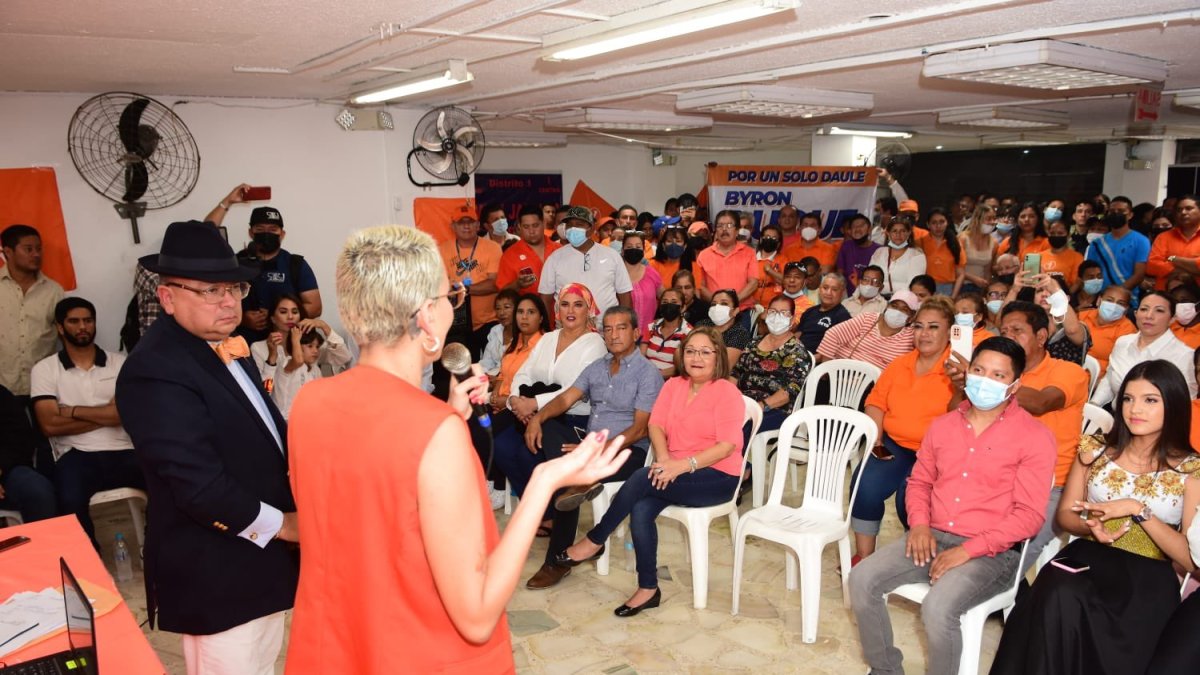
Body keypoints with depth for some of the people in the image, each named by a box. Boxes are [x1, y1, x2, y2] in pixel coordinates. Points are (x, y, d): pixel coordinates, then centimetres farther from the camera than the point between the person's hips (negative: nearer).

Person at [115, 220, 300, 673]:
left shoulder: (224, 346, 7)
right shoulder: (156, 371, -24)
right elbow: (200, 486, -28)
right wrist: (281, 524, -17)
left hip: (257, 554, 9)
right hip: (217, 572, -9)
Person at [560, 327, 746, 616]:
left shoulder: (727, 392, -8)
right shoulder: (673, 385, 11)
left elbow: (727, 446, -16)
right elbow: (656, 425, 2)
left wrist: (683, 465, -25)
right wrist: (663, 458, -19)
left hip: (717, 477, -5)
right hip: (676, 471, 5)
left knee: (642, 479, -26)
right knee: (641, 509, -24)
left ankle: (594, 541, -8)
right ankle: (648, 589, -12)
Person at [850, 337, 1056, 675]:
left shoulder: (1034, 438, -6)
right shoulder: (942, 425, 11)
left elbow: (1029, 515, -11)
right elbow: (919, 481, 18)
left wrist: (967, 550, -18)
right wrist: (919, 524, -3)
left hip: (992, 551, -5)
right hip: (932, 537, 5)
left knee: (937, 608, -31)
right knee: (862, 579, -13)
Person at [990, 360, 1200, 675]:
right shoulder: (1096, 449, 10)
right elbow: (1065, 514, 16)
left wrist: (1138, 510, -15)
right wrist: (1091, 525, -7)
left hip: (1150, 577, -3)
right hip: (1090, 557, 3)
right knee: (1059, 595, -35)